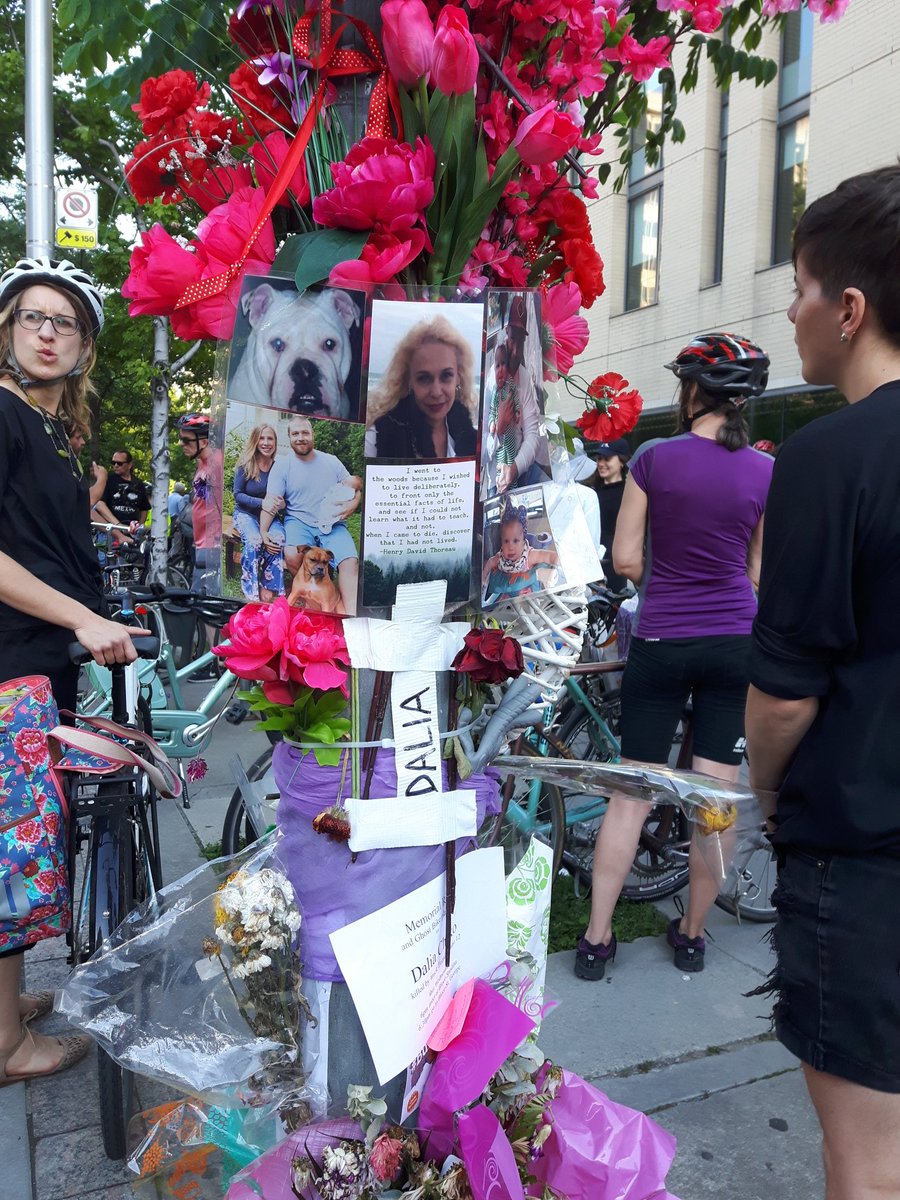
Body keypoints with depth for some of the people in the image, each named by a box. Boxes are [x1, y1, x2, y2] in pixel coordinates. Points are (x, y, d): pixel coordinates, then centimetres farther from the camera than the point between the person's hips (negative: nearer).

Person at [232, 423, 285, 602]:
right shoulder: (245, 465, -4)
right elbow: (238, 495, -5)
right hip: (246, 514, -1)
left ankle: (268, 589, -26)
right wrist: (262, 502, -22)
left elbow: (284, 497, 6)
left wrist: (281, 503, -20)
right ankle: (251, 593, -29)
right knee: (253, 540, -34)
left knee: (278, 539, -32)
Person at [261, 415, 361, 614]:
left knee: (351, 561, -26)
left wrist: (352, 505, -10)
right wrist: (264, 531, -17)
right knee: (292, 555, -33)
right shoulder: (281, 467, 5)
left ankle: (351, 615, -32)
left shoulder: (331, 461, 11)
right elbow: (271, 502, -1)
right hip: (299, 522, -1)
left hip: (333, 524, 1)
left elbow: (355, 488, 13)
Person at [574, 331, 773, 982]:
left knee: (631, 794, 7)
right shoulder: (767, 470, -1)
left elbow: (626, 559, -5)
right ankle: (692, 932, 25)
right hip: (735, 643, 2)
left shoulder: (655, 457, -7)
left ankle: (597, 938, 15)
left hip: (660, 643, -1)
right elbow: (757, 572, 5)